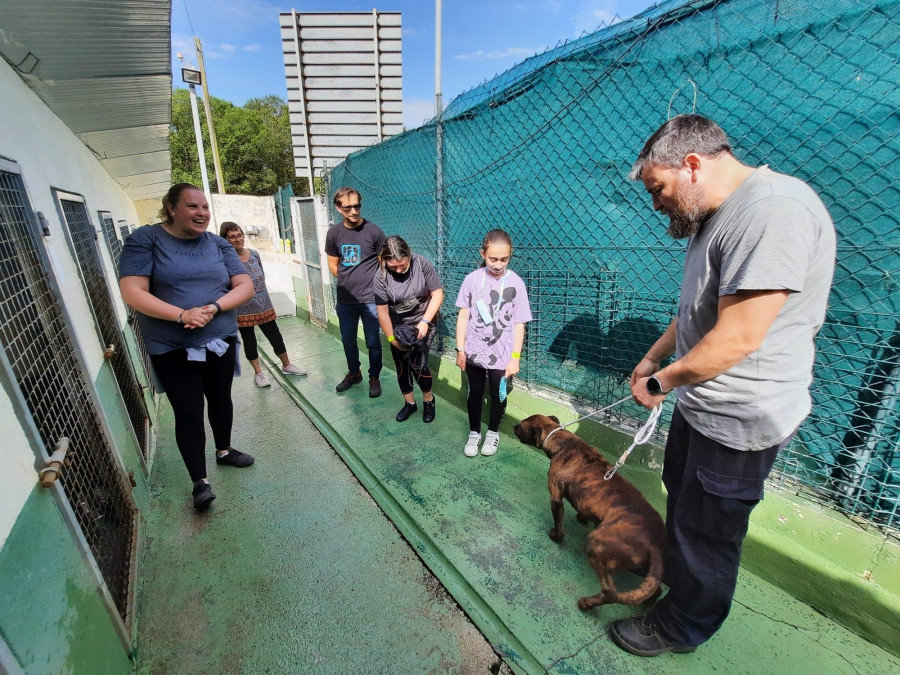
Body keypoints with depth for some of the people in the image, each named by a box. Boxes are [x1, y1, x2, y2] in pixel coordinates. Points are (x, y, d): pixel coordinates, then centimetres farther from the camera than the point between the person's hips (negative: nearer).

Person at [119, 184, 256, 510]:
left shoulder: (218, 244, 3)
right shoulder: (144, 240, -6)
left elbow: (245, 286, -2)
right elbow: (133, 293, -13)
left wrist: (214, 307, -19)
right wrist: (182, 315, -26)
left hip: (221, 340, 4)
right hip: (172, 348, -3)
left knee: (220, 399, 18)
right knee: (188, 411, 0)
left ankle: (224, 451, 40)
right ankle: (200, 480, 14)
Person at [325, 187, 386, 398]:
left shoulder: (373, 231, -7)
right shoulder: (334, 234, 3)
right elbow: (333, 266, 13)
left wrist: (373, 285, 0)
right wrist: (349, 282, 6)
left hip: (370, 299, -3)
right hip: (345, 300, 4)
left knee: (373, 342, 6)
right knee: (348, 341, 16)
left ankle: (374, 378, 25)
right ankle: (354, 373, 38)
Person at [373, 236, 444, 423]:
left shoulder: (422, 264, -19)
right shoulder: (381, 277, -16)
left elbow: (438, 294, -14)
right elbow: (382, 312, -11)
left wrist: (425, 321, -22)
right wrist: (392, 338, -9)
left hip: (422, 325, -2)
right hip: (398, 327, 2)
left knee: (418, 365, -11)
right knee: (401, 367, 9)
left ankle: (428, 400, 17)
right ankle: (409, 403, 32)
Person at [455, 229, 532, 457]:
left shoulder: (516, 283, -10)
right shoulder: (472, 279, -8)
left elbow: (519, 323, -6)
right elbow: (463, 315, -2)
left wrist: (515, 357, -7)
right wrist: (460, 349, -1)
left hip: (502, 354, -1)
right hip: (473, 352, 1)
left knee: (498, 395, 15)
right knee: (474, 393, 16)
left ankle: (493, 432, 39)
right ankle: (474, 432, 37)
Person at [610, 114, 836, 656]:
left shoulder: (774, 210, -23)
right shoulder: (716, 217, 8)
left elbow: (738, 337, -27)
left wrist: (660, 382, -14)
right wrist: (653, 359, 10)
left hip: (739, 422, -9)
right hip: (702, 405, 9)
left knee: (706, 532, 11)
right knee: (681, 498, 26)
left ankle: (682, 628, 36)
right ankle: (675, 576, 52)